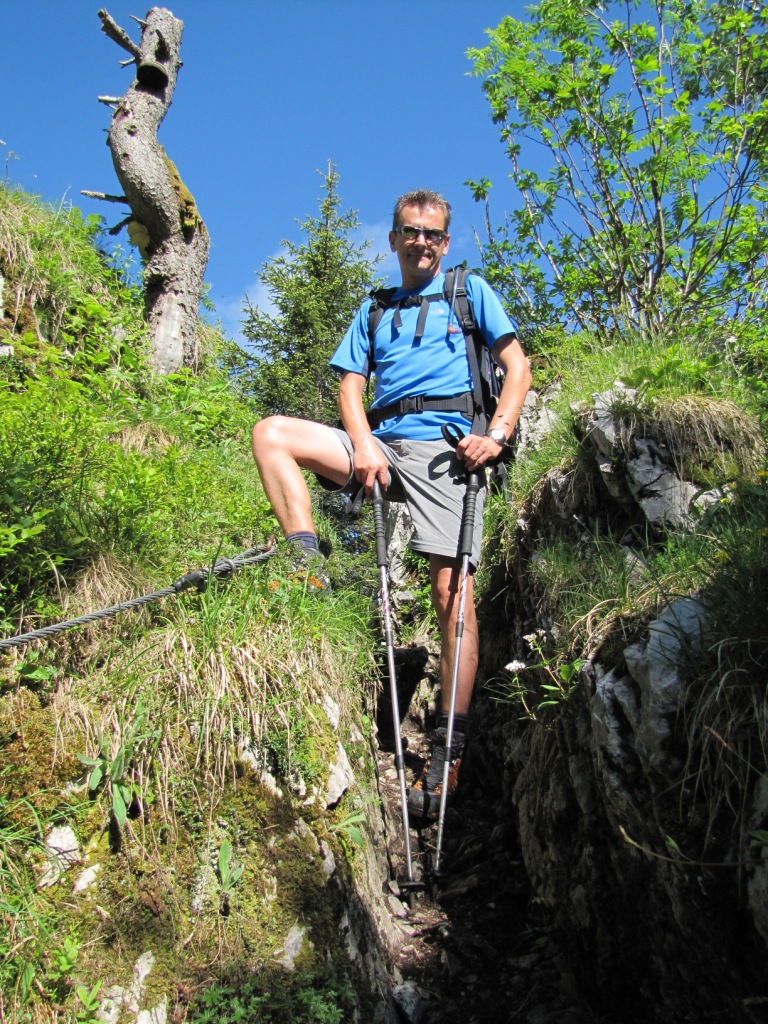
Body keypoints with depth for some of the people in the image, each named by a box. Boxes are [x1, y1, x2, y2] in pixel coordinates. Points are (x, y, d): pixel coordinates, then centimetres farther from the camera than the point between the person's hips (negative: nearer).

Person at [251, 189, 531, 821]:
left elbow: (517, 368, 9)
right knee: (271, 432, -13)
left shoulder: (470, 292, 18)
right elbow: (351, 385, 15)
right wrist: (362, 442, -7)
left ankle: (448, 751, -11)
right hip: (382, 442, 4)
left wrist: (498, 433, -10)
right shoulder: (375, 311, 26)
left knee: (452, 590, -16)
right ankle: (307, 565, -20)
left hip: (444, 446, -4)